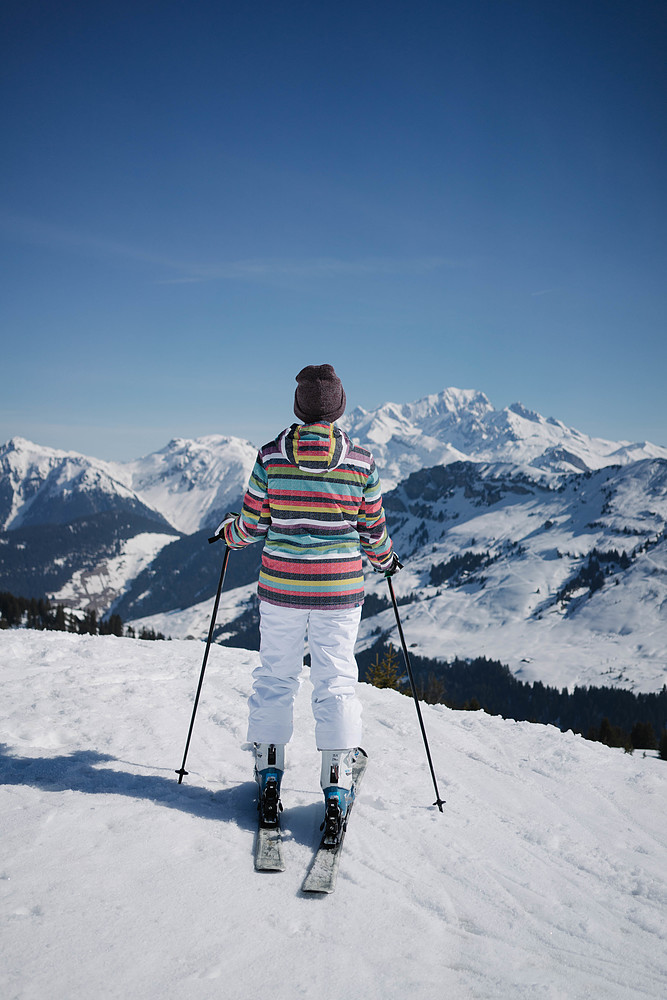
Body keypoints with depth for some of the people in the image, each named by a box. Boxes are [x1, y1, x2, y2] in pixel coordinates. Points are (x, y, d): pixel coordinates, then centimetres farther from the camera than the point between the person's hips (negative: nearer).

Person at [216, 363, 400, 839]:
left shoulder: (271, 456, -6)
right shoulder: (360, 461, -6)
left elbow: (252, 525, 0)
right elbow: (373, 532, 2)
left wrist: (227, 531, 23)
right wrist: (386, 559, 23)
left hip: (280, 586, 1)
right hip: (338, 589, -1)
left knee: (275, 676, 16)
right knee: (337, 681, 9)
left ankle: (269, 777, 23)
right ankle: (337, 790, 9)